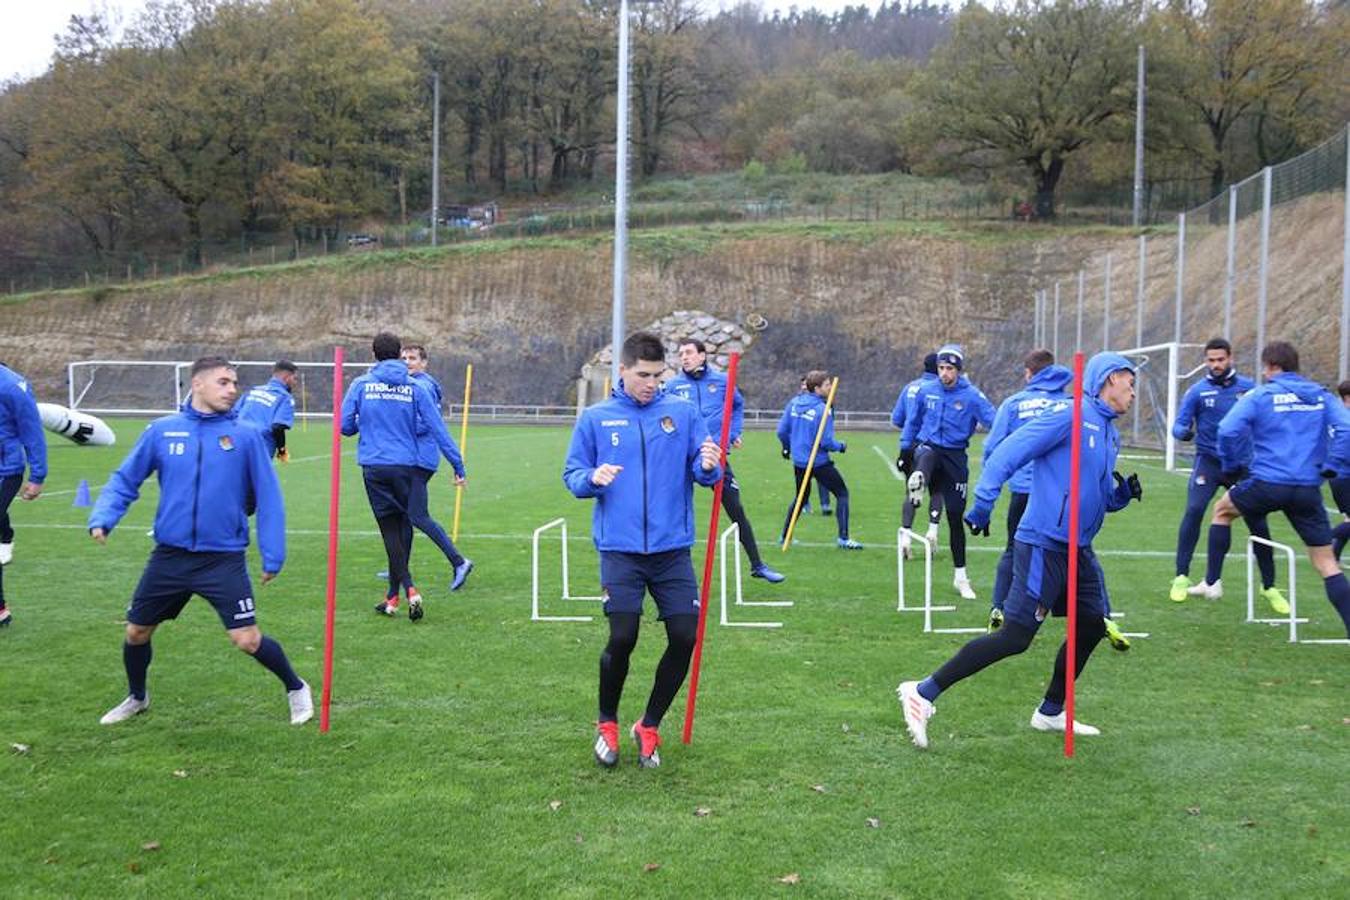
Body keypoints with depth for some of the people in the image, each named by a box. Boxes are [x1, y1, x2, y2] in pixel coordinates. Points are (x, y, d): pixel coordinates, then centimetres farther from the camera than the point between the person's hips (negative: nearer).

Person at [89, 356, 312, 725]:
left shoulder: (246, 435, -5)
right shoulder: (162, 431, 0)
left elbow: (268, 497, -2)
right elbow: (125, 480, 8)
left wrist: (272, 555, -5)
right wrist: (102, 518, -8)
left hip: (224, 559, -3)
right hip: (169, 556, 3)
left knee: (247, 639, -9)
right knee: (136, 632, 14)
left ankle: (296, 688, 18)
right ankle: (136, 698, 44)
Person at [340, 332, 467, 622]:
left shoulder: (360, 384, 2)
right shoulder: (415, 388, 1)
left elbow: (345, 426, 2)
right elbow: (435, 428, -1)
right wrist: (458, 464, 2)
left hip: (374, 467, -1)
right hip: (406, 465, 1)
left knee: (390, 529, 2)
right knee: (403, 526, 12)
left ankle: (409, 589, -15)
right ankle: (393, 595, 17)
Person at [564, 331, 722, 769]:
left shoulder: (683, 412, 4)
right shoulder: (595, 418, 4)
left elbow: (704, 471, 2)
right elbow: (572, 474, 7)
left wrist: (709, 467, -21)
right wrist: (592, 478, -15)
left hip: (672, 548, 2)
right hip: (620, 548, -1)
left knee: (684, 638, -1)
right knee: (622, 639, -8)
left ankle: (649, 726, 22)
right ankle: (607, 724, 20)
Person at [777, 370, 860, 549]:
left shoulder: (794, 402, 1)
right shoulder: (822, 410, -17)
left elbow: (782, 430, 5)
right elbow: (826, 442, -18)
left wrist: (787, 447, 23)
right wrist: (840, 446, 2)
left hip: (798, 460, 7)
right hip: (819, 462, -6)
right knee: (842, 493, 5)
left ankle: (785, 535, 25)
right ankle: (843, 538, 0)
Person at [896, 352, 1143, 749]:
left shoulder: (1110, 434, 17)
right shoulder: (1071, 414, -11)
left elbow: (1102, 499, 24)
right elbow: (1010, 452, -18)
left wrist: (1124, 492, 2)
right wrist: (982, 504, -24)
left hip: (1078, 550, 10)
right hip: (1044, 544, -9)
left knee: (1092, 625, 14)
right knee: (1015, 637, -12)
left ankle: (1051, 712, 31)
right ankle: (923, 693, -6)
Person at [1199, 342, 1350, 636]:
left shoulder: (1259, 396, -1)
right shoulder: (1321, 396, 9)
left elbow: (1228, 431, -12)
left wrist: (1232, 467, 3)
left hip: (1267, 484, -2)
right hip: (1308, 489, 3)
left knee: (1222, 510, 27)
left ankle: (1212, 582, 26)